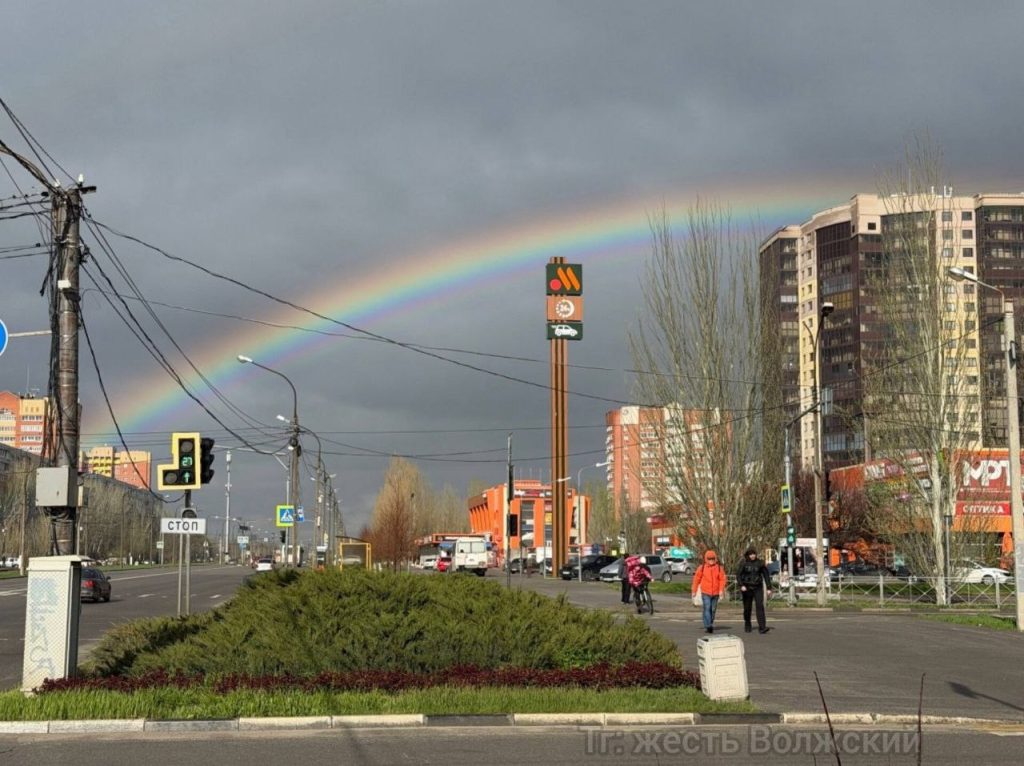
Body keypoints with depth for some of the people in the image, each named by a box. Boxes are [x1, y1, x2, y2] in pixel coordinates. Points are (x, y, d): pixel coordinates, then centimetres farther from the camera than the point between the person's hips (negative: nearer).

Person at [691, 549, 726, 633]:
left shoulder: (719, 568, 3)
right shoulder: (702, 567, -1)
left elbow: (722, 579, 0)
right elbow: (697, 579, 4)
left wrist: (721, 590, -11)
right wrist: (694, 591, 6)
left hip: (715, 593, 2)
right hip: (705, 592, -2)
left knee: (713, 609, 11)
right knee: (707, 608, -14)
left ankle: (711, 625, 24)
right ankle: (708, 626, -22)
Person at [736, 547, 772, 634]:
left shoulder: (760, 563, 1)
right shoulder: (743, 563, -3)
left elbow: (766, 575, 5)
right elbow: (738, 575, -8)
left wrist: (768, 588, 2)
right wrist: (741, 585, -23)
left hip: (758, 588, 0)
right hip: (747, 588, 0)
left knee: (760, 606, -14)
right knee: (747, 608, 8)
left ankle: (762, 627, -21)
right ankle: (747, 626, 29)